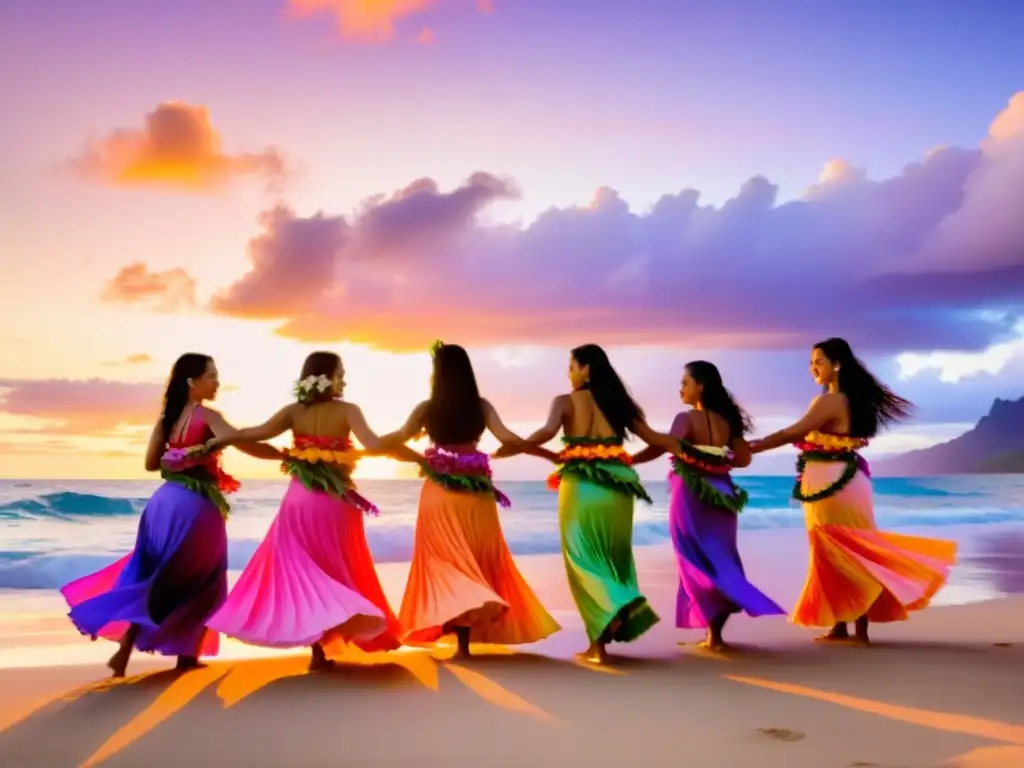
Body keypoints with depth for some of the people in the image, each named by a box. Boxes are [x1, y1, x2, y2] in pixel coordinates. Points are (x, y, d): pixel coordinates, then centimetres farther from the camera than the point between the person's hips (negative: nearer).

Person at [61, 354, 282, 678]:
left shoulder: (167, 417, 8)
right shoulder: (207, 416, -12)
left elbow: (151, 463, 11)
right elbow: (245, 445, -24)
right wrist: (286, 454, -17)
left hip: (166, 501, 6)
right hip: (196, 506, -6)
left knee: (153, 573, 14)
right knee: (195, 580, 9)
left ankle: (126, 643, 5)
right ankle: (185, 653, 14)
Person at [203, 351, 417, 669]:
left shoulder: (294, 411, 0)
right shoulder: (347, 411, -8)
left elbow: (259, 432, -9)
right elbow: (374, 445, -20)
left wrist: (217, 440, 0)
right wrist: (418, 457, -20)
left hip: (300, 501, 2)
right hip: (335, 503, -2)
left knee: (301, 571, 10)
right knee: (336, 572, 10)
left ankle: (318, 649, 7)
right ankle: (323, 646, 5)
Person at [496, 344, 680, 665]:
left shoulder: (566, 401, 0)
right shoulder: (619, 402, 12)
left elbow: (548, 431, -18)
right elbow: (652, 437, 14)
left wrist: (512, 448, -12)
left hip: (582, 487, -4)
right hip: (618, 488, 4)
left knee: (584, 560, 4)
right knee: (613, 558, 14)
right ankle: (600, 641, 14)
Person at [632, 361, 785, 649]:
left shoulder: (687, 418, -12)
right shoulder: (727, 420, 7)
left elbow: (661, 447, -26)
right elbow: (744, 458, 8)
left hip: (691, 494, -6)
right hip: (719, 493, 6)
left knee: (699, 563, 2)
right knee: (720, 560, 11)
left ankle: (714, 632, -2)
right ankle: (715, 633, 14)